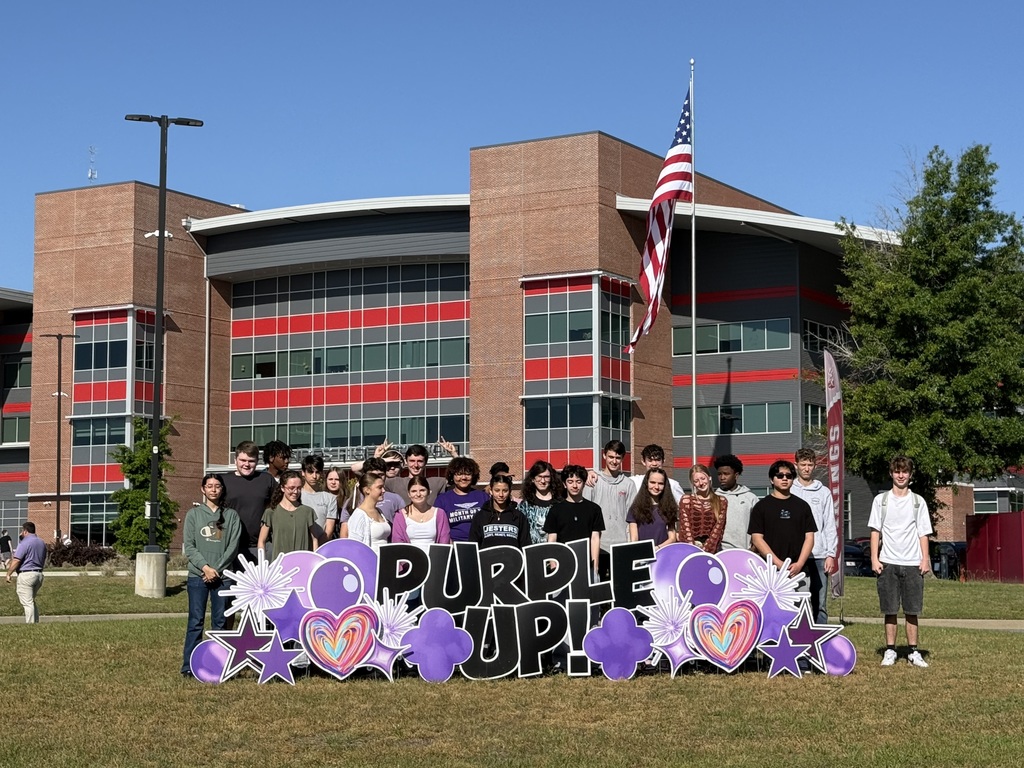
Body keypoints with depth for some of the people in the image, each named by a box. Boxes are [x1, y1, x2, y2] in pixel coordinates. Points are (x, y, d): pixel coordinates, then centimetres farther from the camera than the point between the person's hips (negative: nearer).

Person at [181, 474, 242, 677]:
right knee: (196, 621, -3)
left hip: (223, 576, 1)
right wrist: (205, 567, -11)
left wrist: (217, 569, -9)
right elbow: (188, 546, 1)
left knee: (220, 622, 2)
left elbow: (233, 546, 1)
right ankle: (189, 666, -2)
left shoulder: (231, 516, 8)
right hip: (197, 576, -1)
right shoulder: (194, 514, 7)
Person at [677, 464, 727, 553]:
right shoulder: (686, 500, 8)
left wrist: (705, 549, -12)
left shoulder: (721, 501, 9)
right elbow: (685, 527, 0)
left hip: (710, 550, 0)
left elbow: (718, 528, 0)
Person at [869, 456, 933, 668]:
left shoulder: (918, 502, 8)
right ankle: (890, 651, 9)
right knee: (890, 610, 2)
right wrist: (874, 559, -2)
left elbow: (923, 533, 8)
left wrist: (925, 559, -2)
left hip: (912, 563, 0)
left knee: (912, 610, 2)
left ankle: (913, 652, 8)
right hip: (888, 562, 0)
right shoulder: (881, 500, 7)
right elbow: (875, 531, 6)